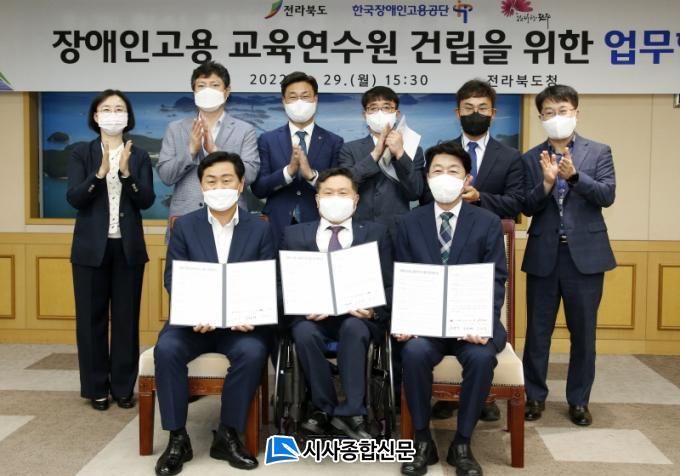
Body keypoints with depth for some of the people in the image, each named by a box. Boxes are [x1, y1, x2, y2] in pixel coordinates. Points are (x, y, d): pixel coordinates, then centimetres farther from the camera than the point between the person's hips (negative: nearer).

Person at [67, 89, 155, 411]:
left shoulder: (140, 156, 5)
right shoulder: (82, 154, 2)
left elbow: (147, 201, -6)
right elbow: (74, 198, -10)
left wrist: (125, 173, -21)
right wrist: (100, 172, -24)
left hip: (128, 248, 1)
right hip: (91, 248, -1)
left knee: (127, 318, 5)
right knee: (92, 318, 4)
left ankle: (124, 386, 15)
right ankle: (96, 388, 16)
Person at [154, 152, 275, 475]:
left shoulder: (260, 230, 5)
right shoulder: (184, 226, 6)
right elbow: (173, 279, 0)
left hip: (241, 321, 0)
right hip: (194, 319, 1)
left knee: (252, 351, -32)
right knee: (166, 348, -29)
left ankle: (227, 435, -12)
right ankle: (177, 438, -13)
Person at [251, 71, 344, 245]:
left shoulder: (334, 142, 3)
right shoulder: (267, 140, 5)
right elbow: (258, 188, -2)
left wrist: (311, 174, -18)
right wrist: (288, 170, -17)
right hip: (278, 227, 0)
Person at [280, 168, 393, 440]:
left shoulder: (376, 233, 12)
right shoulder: (294, 235, 14)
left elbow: (388, 285, 5)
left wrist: (373, 308, -16)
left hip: (358, 315, -1)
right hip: (312, 316, 1)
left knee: (354, 328, -34)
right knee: (304, 333, -32)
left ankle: (350, 413, -23)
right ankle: (324, 409, -13)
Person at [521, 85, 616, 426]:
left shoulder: (599, 152, 4)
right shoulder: (531, 159, 4)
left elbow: (607, 195, -9)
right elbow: (527, 208, -3)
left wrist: (574, 176, -24)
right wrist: (547, 183, -20)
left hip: (585, 254, 0)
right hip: (544, 255, 1)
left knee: (583, 333, 8)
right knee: (537, 331, 7)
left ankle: (579, 400, 22)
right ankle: (535, 396, 22)